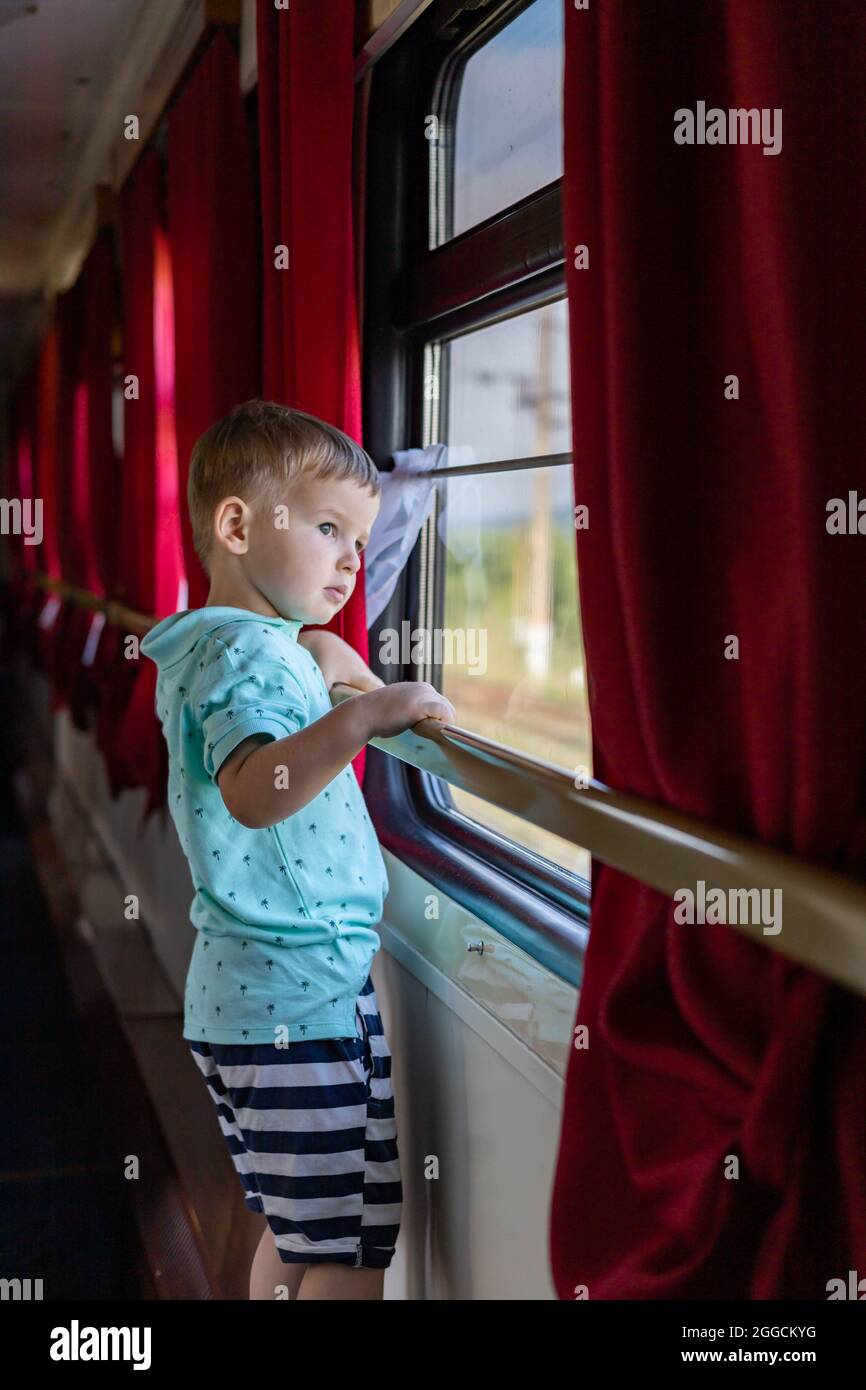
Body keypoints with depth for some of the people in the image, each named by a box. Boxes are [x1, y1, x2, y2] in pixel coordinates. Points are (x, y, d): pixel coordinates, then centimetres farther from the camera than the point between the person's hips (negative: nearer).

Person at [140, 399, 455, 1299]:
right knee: (350, 1256, -2)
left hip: (238, 992, 10)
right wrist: (358, 720, -44)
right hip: (302, 996, -10)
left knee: (294, 1236, 20)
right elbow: (253, 791, -35)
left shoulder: (202, 649, 16)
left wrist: (320, 658, 23)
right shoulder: (256, 653, -17)